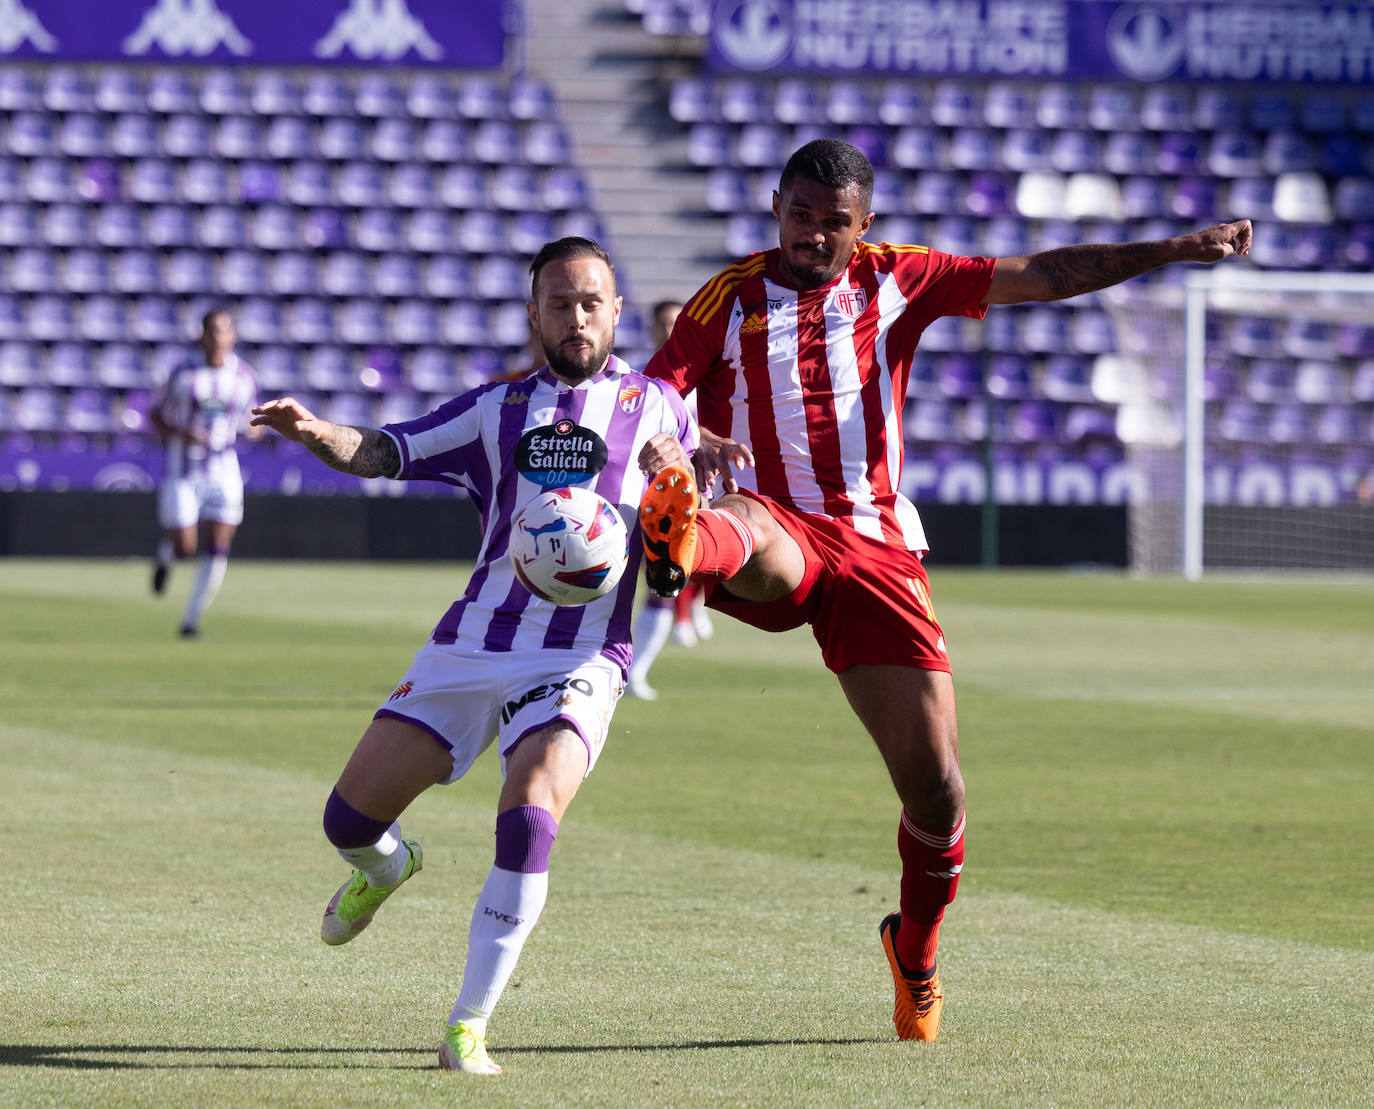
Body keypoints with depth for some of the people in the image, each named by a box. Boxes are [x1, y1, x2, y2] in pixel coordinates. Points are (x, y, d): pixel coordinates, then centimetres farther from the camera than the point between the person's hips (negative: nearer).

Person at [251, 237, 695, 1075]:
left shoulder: (656, 406, 9)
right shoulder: (498, 408, 14)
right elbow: (384, 453, 10)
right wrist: (316, 432, -10)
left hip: (578, 661, -3)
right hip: (469, 648, 3)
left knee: (528, 822, -28)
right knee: (350, 818, 1)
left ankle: (470, 1027, -17)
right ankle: (388, 867, 40)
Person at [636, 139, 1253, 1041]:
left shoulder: (896, 281, 11)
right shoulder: (728, 300, 6)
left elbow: (1041, 278, 9)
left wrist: (1174, 251, 1)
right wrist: (664, 451, -26)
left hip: (877, 550, 2)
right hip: (777, 534, -2)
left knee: (937, 787, -2)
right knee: (743, 531, -42)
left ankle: (916, 949, 24)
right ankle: (682, 548, -80)